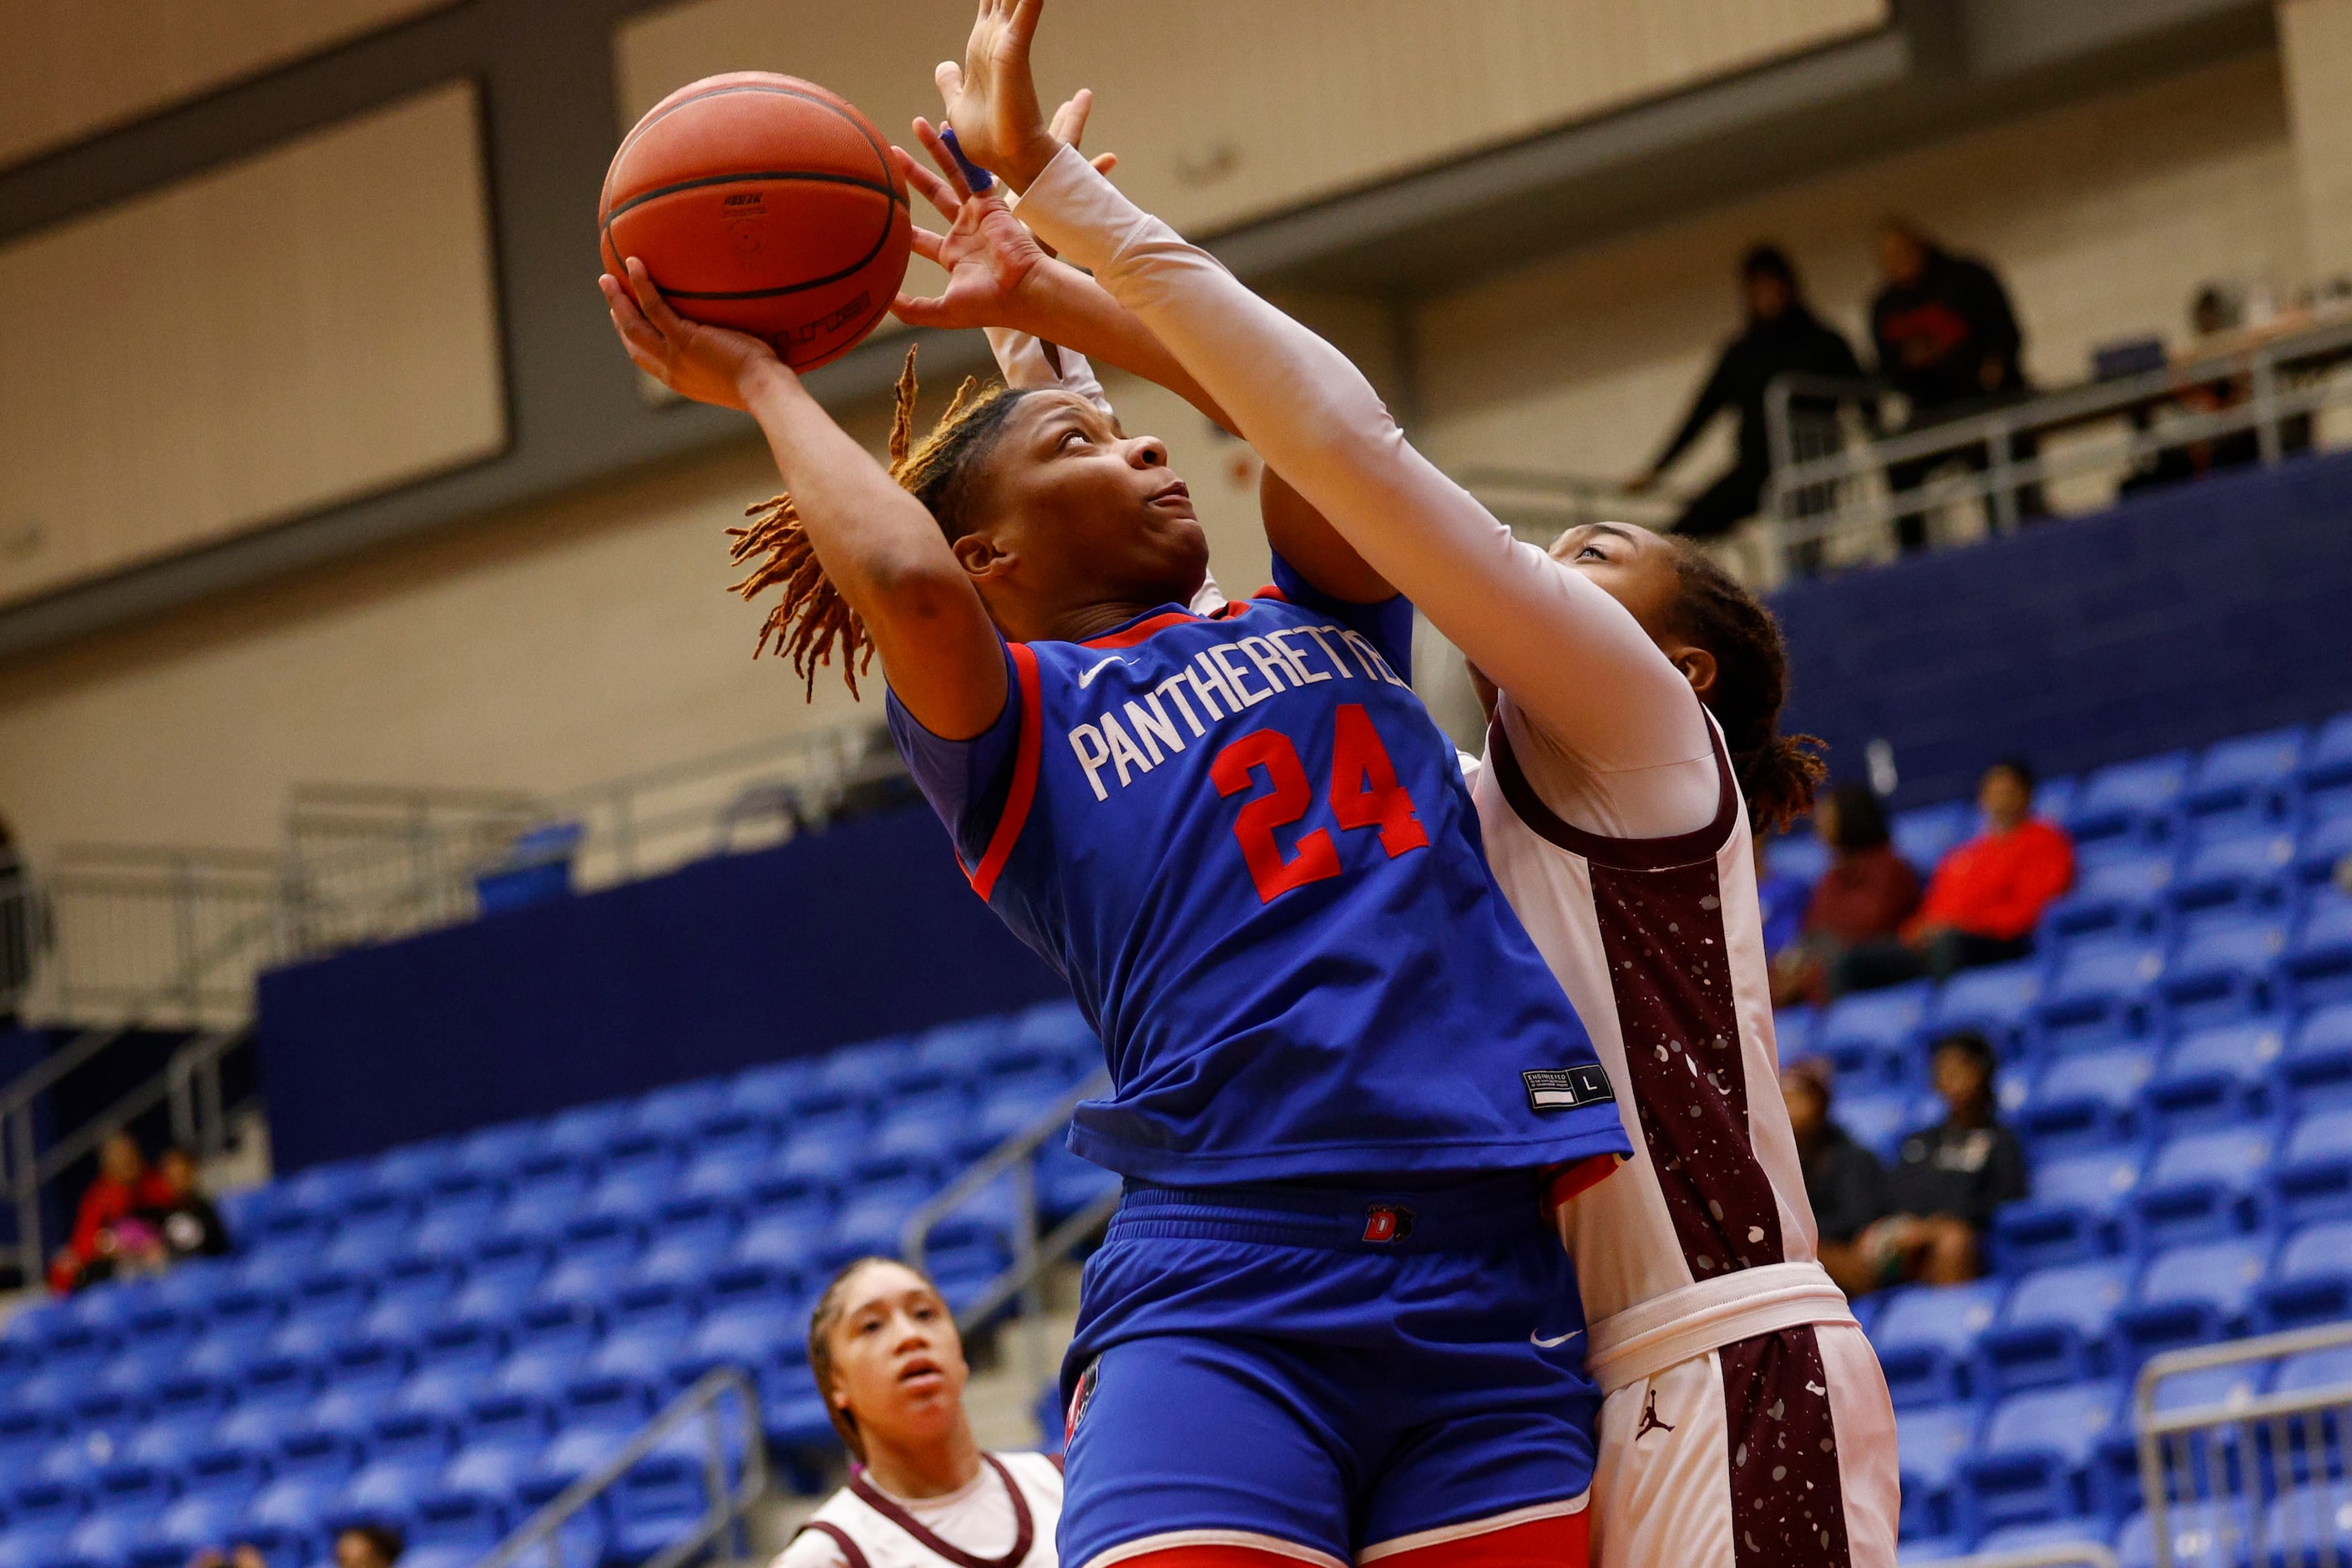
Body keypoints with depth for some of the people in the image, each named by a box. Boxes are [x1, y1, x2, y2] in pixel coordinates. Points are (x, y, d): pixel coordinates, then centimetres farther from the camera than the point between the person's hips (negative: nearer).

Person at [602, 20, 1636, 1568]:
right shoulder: (1007, 722, 9)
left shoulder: (1324, 626, 22)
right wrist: (763, 382, 5)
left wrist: (1040, 272, 18)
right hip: (1224, 1292, -4)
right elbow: (907, 581, -12)